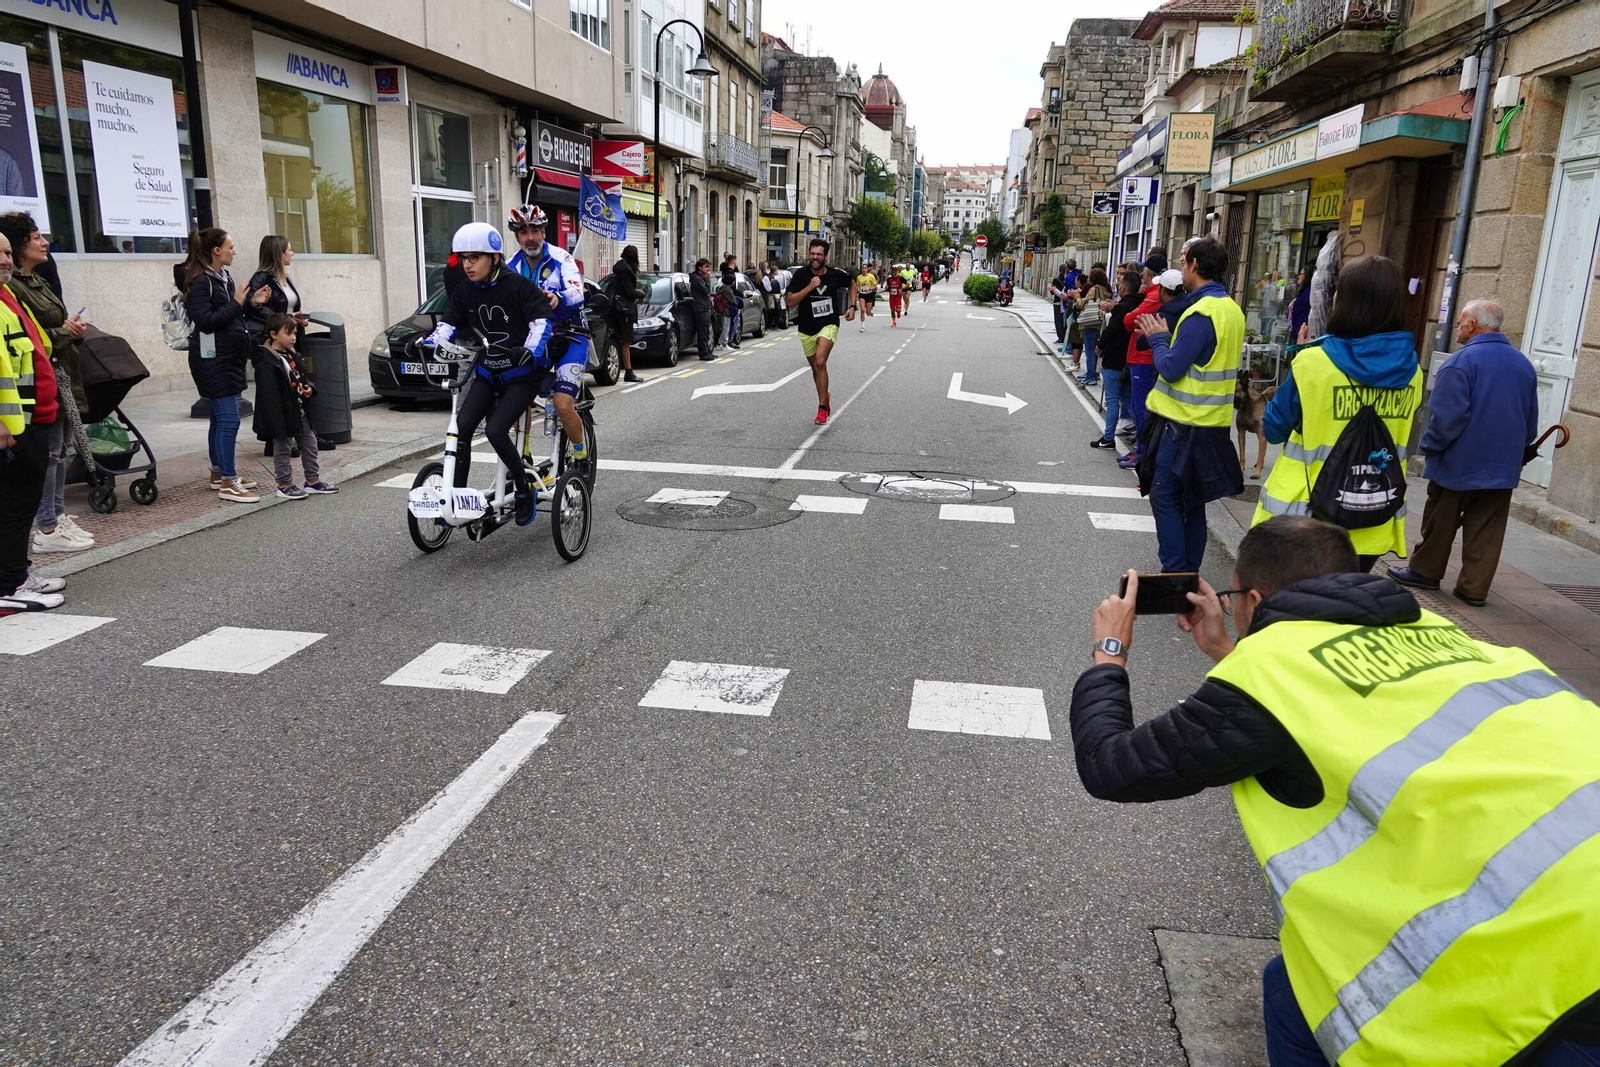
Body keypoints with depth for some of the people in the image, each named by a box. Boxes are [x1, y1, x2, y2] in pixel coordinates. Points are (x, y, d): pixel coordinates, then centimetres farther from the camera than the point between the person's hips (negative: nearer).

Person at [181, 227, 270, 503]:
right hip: (213, 359, -10)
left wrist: (252, 301, 7)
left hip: (228, 357, 10)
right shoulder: (199, 281, -14)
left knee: (221, 418, 16)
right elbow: (206, 321, -22)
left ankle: (219, 473, 26)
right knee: (228, 419, -11)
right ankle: (227, 485, -8)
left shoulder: (223, 276, 12)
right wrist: (236, 303, -18)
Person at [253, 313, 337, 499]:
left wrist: (308, 387, -1)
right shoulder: (266, 364, -21)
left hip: (299, 410, 9)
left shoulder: (292, 355, 7)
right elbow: (270, 398, -23)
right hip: (283, 414, -9)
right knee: (283, 449, 4)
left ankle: (313, 481, 24)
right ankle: (285, 485, 15)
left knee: (310, 443, 13)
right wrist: (278, 425, -24)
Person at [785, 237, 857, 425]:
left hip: (828, 325, -2)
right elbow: (791, 302, -16)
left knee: (820, 362, -24)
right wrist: (809, 287, -26)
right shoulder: (801, 275, -9)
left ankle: (822, 408, -19)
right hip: (807, 329, 3)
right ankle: (825, 397, 44)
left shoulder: (836, 274, -7)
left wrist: (852, 307, 3)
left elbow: (852, 285, 15)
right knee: (815, 368, 16)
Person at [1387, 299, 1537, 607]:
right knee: (1485, 532, 7)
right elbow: (1531, 421, 14)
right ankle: (1475, 588, 9)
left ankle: (1425, 571, 23)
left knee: (1441, 522, 11)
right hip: (1503, 466, 6)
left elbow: (1447, 416, -21)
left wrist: (1427, 445, -7)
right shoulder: (1524, 364, 7)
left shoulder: (1462, 361, -16)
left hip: (1458, 463, -5)